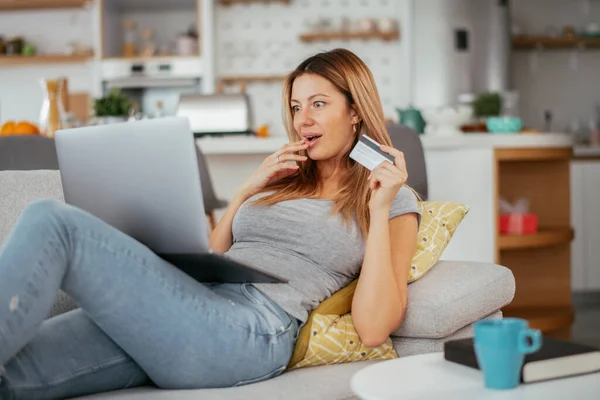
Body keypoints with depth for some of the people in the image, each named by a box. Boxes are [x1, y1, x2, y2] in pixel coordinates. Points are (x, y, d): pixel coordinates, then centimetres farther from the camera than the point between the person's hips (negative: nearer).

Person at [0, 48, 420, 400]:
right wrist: (247, 190, 17)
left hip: (250, 332, -7)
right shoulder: (283, 178, 29)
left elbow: (373, 329, -2)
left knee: (53, 223, -22)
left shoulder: (394, 199, 12)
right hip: (195, 309, 7)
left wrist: (379, 209, -6)